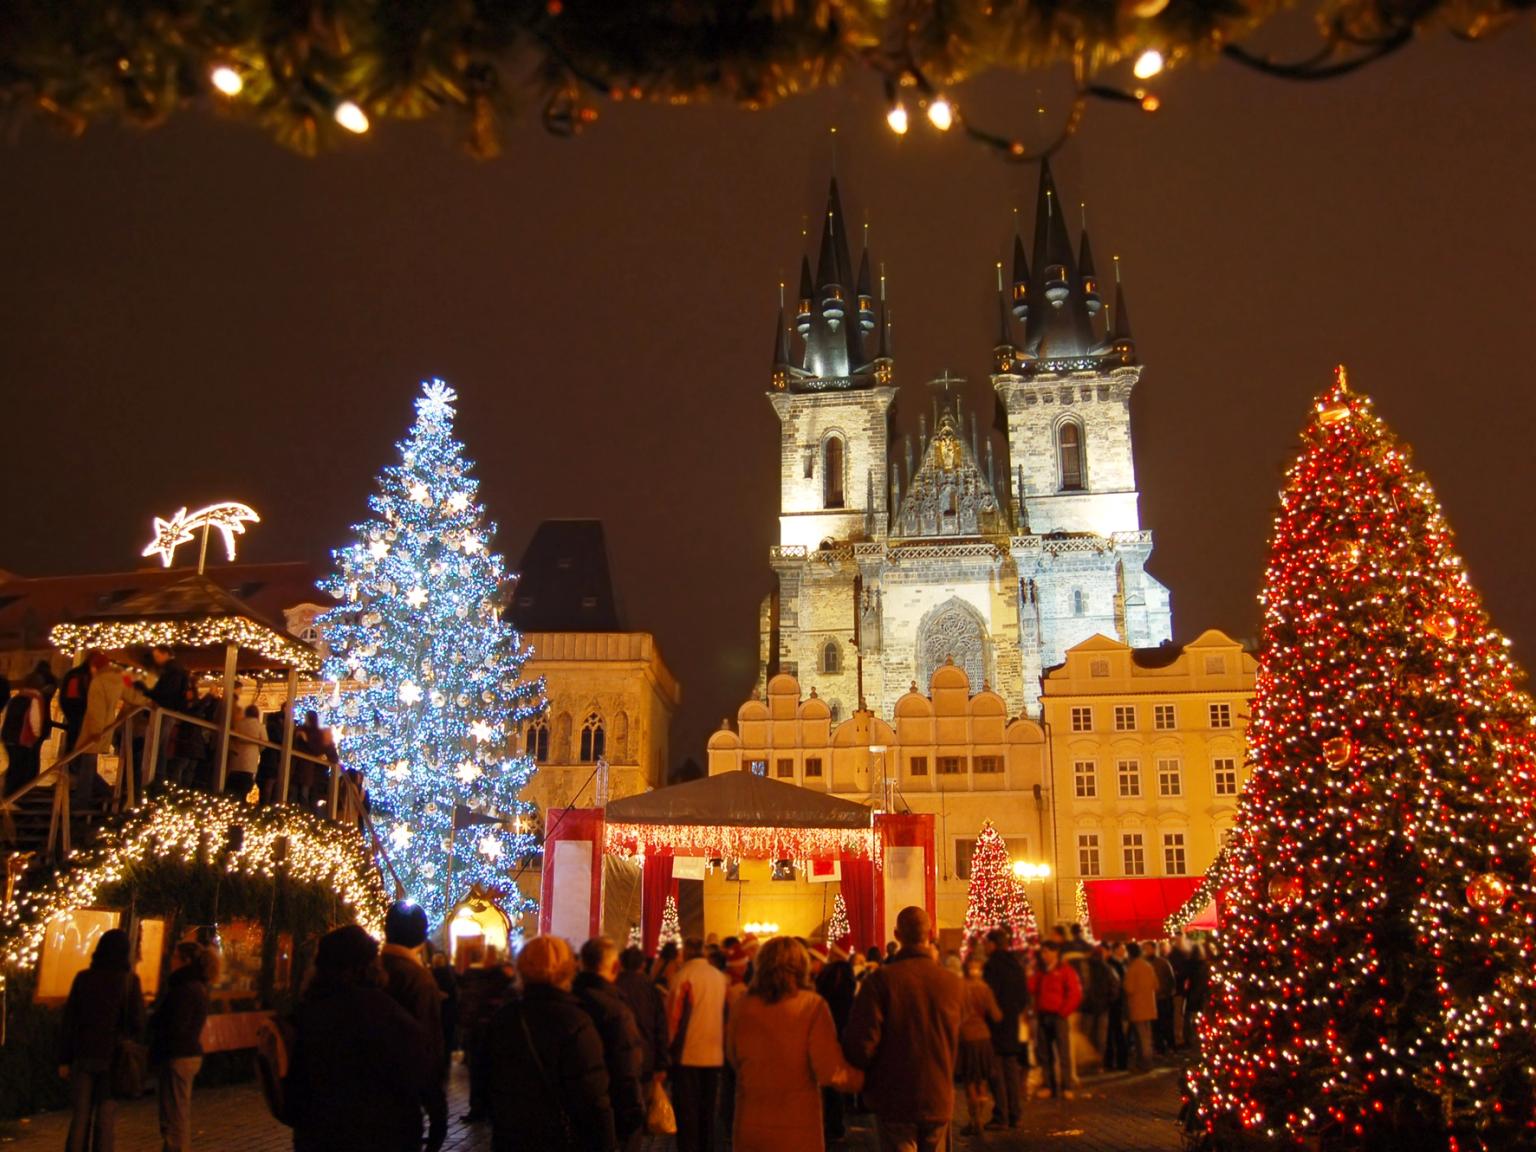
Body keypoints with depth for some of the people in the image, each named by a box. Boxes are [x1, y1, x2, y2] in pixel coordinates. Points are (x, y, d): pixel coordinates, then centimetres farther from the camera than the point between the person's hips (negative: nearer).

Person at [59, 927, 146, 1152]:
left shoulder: (83, 978, 0)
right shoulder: (129, 980, -6)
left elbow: (68, 1021, 1)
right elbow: (138, 1022, -7)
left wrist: (64, 1059, 6)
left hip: (83, 1054, 2)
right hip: (114, 1056, -2)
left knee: (80, 1116, 9)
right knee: (106, 1117, 5)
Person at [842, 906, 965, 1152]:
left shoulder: (881, 979, -16)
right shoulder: (953, 983, -4)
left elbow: (861, 1042, -19)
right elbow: (955, 1043, 9)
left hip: (894, 1101, -4)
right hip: (940, 1102, 4)